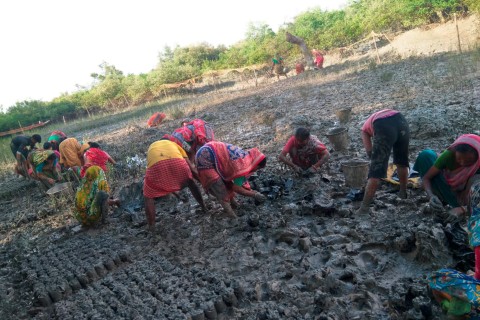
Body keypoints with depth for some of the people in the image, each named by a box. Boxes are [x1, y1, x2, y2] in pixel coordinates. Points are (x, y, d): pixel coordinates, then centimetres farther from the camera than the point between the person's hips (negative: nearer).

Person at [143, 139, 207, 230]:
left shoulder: (151, 147, 41)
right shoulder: (173, 144, 39)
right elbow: (189, 165, 27)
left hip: (156, 165, 0)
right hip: (177, 161, 1)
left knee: (148, 196, 21)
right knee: (191, 183, 31)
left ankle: (151, 226, 16)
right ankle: (204, 207, 39)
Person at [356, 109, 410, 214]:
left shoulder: (365, 128, 32)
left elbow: (370, 152, 18)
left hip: (383, 128, -4)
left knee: (376, 170, -1)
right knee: (402, 162, 26)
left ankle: (364, 208, -1)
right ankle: (403, 193, 42)